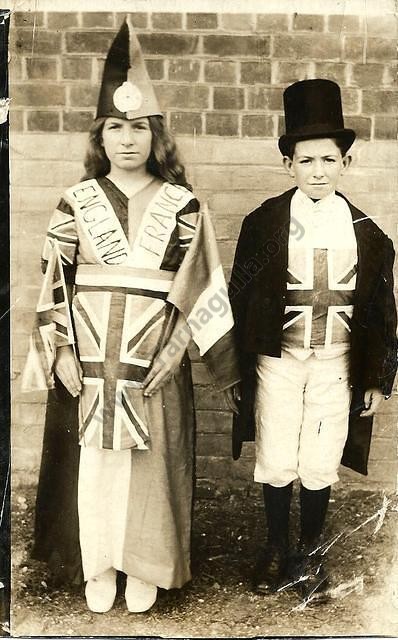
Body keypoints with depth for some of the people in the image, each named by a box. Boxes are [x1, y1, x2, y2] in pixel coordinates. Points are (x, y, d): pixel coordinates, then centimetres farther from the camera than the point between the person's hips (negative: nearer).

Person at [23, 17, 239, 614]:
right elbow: (54, 282, 4)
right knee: (94, 469, 9)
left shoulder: (182, 206, 1)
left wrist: (225, 365, 0)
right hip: (89, 367, 1)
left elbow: (202, 288, 1)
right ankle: (98, 569, 29)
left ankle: (144, 569, 28)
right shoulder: (76, 203, 3)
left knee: (149, 467, 8)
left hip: (155, 368, 0)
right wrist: (61, 352, -4)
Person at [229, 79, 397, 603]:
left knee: (320, 466, 8)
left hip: (336, 364, 1)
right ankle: (276, 548, 30)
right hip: (277, 359, -1)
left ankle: (310, 553, 30)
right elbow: (241, 296, -1)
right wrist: (239, 368, -3)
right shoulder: (264, 223, -4)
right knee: (276, 463, 7)